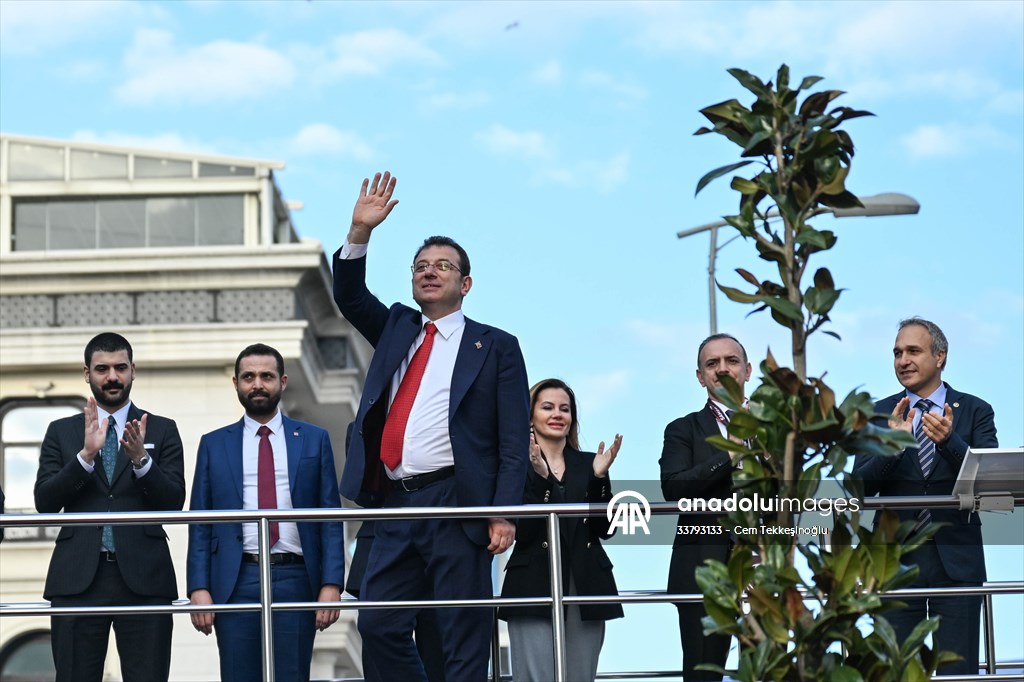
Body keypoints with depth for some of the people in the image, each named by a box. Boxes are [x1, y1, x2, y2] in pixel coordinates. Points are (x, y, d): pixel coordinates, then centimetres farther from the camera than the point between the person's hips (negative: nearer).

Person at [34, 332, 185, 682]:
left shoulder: (162, 430, 9)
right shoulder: (61, 431, 12)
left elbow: (173, 502, 0)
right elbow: (45, 502, 1)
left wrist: (141, 459, -17)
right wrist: (86, 454, -13)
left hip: (143, 578, -1)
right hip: (78, 578, 1)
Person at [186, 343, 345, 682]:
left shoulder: (314, 440, 9)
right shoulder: (214, 445, 11)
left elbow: (330, 518, 5)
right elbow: (200, 524, 8)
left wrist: (331, 583, -5)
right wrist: (198, 588, -4)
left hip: (295, 579, 0)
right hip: (237, 581, 1)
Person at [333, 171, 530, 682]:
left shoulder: (495, 347, 6)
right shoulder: (397, 328, 21)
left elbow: (514, 442, -1)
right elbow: (349, 297, 9)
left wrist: (504, 513, -12)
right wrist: (359, 233, -4)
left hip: (454, 505, -5)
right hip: (395, 506, 5)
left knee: (464, 640, -4)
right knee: (380, 627, 1)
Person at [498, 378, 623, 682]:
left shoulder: (588, 464, 13)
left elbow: (605, 528, 4)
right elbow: (522, 533, -9)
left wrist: (599, 477, -8)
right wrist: (540, 478, -20)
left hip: (586, 588, 4)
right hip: (535, 587, -4)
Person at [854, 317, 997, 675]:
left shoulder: (975, 411, 4)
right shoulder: (879, 414, 6)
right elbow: (859, 487, -2)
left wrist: (949, 441, -26)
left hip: (957, 558, -1)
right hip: (896, 558, 1)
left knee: (959, 670, 0)